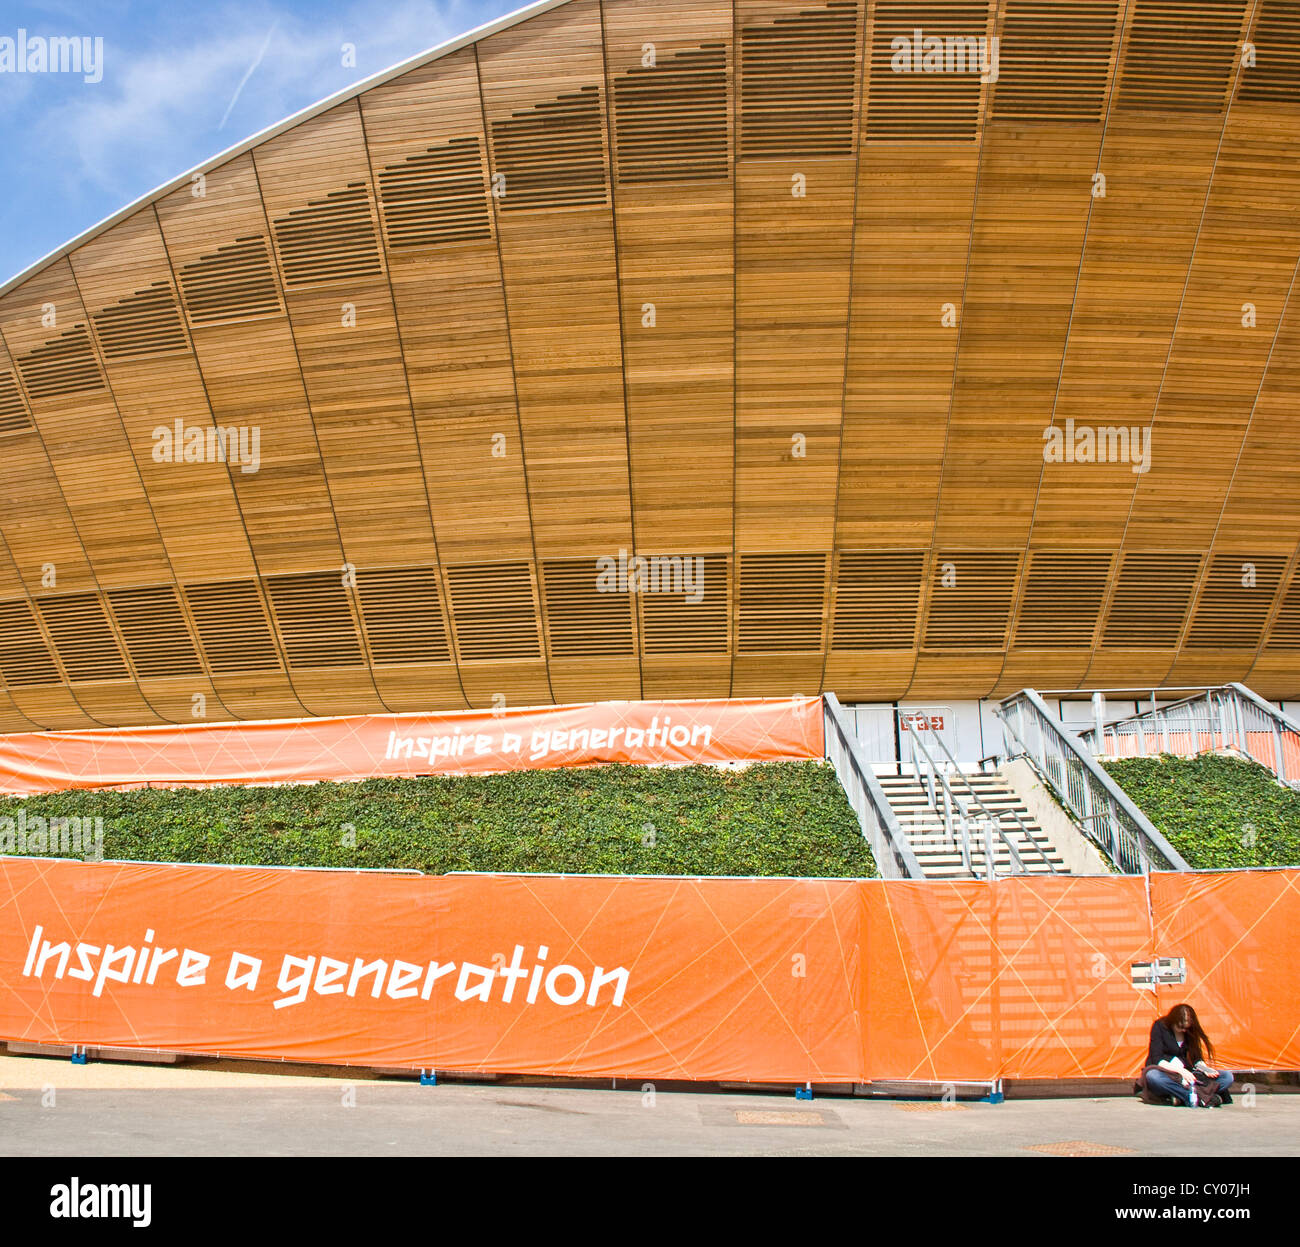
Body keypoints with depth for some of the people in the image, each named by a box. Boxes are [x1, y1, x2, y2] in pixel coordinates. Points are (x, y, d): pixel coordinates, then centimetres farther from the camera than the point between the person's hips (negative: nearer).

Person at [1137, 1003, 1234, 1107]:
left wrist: (1204, 1068, -12)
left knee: (1227, 1076, -13)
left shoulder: (1189, 1032, 7)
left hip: (1184, 1072, 5)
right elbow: (1157, 1059, -13)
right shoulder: (1159, 1026, -8)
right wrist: (1180, 1070, -25)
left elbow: (1196, 1057, 10)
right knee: (1152, 1076, -42)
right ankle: (1201, 1097, -42)